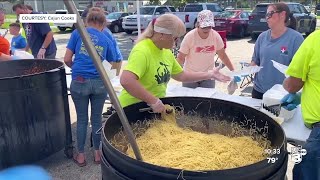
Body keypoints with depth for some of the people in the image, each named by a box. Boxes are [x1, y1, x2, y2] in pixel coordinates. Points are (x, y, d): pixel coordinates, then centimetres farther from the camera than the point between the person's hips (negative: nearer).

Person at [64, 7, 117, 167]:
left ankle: (81, 155, 24)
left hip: (79, 82, -1)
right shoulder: (106, 39, 10)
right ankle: (97, 153, 28)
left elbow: (67, 59, 2)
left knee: (82, 119, 12)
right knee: (97, 119, 15)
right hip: (100, 83, 1)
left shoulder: (78, 33, 5)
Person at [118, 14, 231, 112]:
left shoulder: (166, 52, 3)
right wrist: (153, 101, -33)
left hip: (156, 107, 8)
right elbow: (126, 81, -37)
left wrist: (210, 75, 13)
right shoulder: (142, 51, -24)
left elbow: (181, 76, 15)